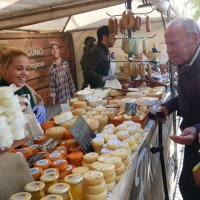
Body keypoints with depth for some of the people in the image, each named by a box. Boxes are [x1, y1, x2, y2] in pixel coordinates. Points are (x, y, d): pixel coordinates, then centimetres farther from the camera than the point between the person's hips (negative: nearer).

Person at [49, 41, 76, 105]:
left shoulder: (65, 63, 0)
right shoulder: (51, 69, -2)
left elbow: (70, 80, 4)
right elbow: (52, 87, -1)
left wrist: (74, 95, 4)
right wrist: (53, 102, -3)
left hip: (69, 97, 1)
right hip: (59, 99, -1)